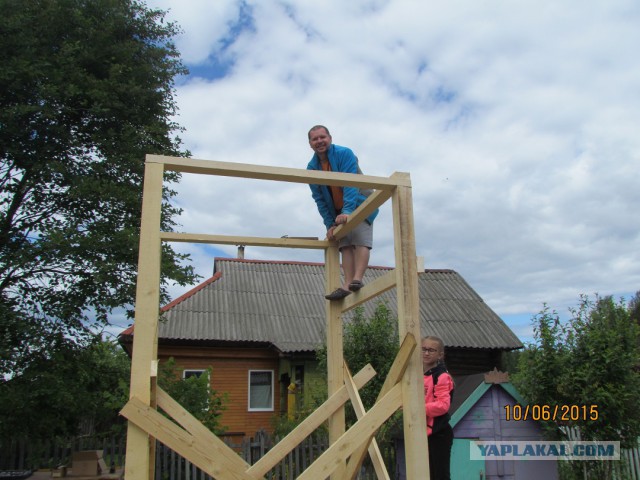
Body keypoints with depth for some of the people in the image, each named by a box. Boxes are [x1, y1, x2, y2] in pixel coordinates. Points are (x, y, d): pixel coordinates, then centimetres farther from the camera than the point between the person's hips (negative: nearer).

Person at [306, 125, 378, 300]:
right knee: (346, 246, -7)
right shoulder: (312, 167, -1)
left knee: (361, 241, -19)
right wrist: (329, 224, -8)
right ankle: (347, 285, -16)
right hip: (338, 213, 4)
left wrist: (347, 211, -38)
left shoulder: (345, 154, -16)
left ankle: (357, 279, -27)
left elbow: (351, 184, -27)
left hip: (359, 206, -4)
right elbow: (319, 199, 0)